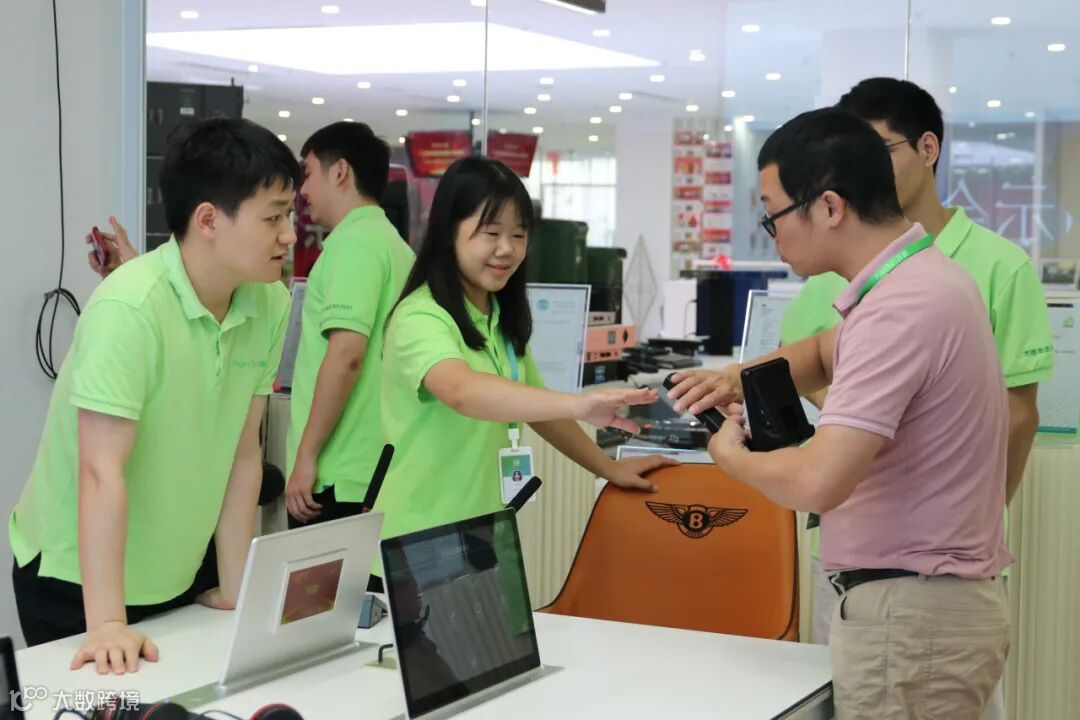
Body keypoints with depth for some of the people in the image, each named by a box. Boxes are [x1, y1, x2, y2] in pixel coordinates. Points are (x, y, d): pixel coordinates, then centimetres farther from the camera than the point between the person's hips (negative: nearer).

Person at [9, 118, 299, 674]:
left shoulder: (270, 304, -7)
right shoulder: (130, 308, -26)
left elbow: (242, 455, -2)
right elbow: (102, 472, -28)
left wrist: (235, 589, 0)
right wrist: (107, 623, -30)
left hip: (175, 577, 6)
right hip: (76, 579, -6)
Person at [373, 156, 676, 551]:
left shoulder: (503, 318, 9)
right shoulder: (420, 318, -19)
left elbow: (532, 404, 20)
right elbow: (462, 392, -38)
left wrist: (608, 467, 14)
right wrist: (579, 405, -48)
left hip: (483, 537, 8)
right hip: (418, 549, -8)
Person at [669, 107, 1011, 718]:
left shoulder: (899, 310, -23)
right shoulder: (916, 276, 9)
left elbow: (818, 483, -30)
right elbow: (826, 351, 29)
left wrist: (731, 455, -10)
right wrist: (746, 377, 8)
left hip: (909, 611, -10)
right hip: (930, 600, 10)